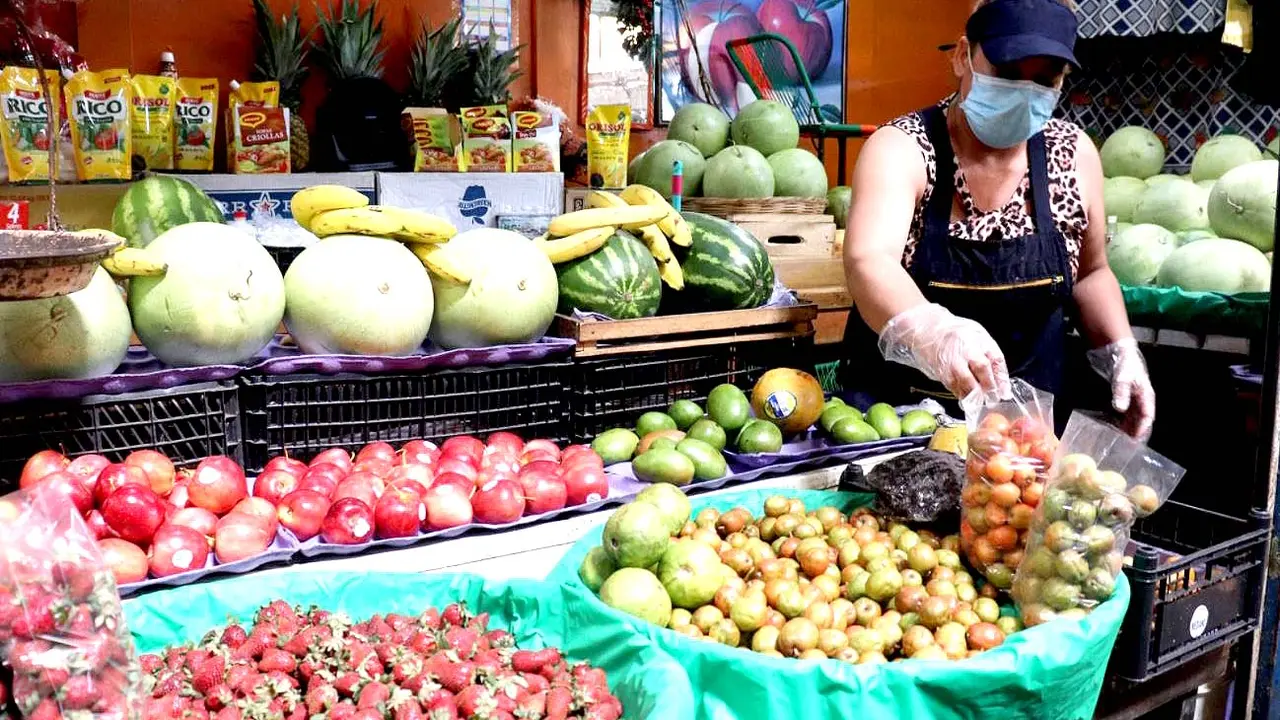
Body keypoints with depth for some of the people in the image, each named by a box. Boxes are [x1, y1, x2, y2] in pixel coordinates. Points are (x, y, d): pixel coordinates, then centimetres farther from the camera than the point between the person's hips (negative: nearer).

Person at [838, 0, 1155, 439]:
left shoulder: (1074, 156, -1)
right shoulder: (900, 149, -13)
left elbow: (1089, 272, 15)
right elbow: (868, 263, -31)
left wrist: (1121, 354, -1)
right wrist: (933, 332, -50)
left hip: (1027, 415, 3)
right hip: (894, 408, -3)